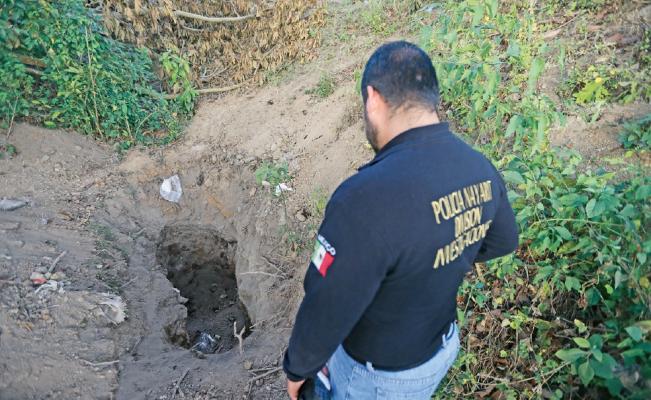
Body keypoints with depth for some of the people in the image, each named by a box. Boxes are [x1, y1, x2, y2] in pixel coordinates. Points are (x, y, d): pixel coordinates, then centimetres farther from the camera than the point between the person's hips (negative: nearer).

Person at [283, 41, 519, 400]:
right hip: (441, 345, 6)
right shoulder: (481, 170, -14)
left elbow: (325, 313, -29)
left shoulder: (366, 198, -40)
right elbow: (503, 241, 6)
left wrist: (297, 367, -9)